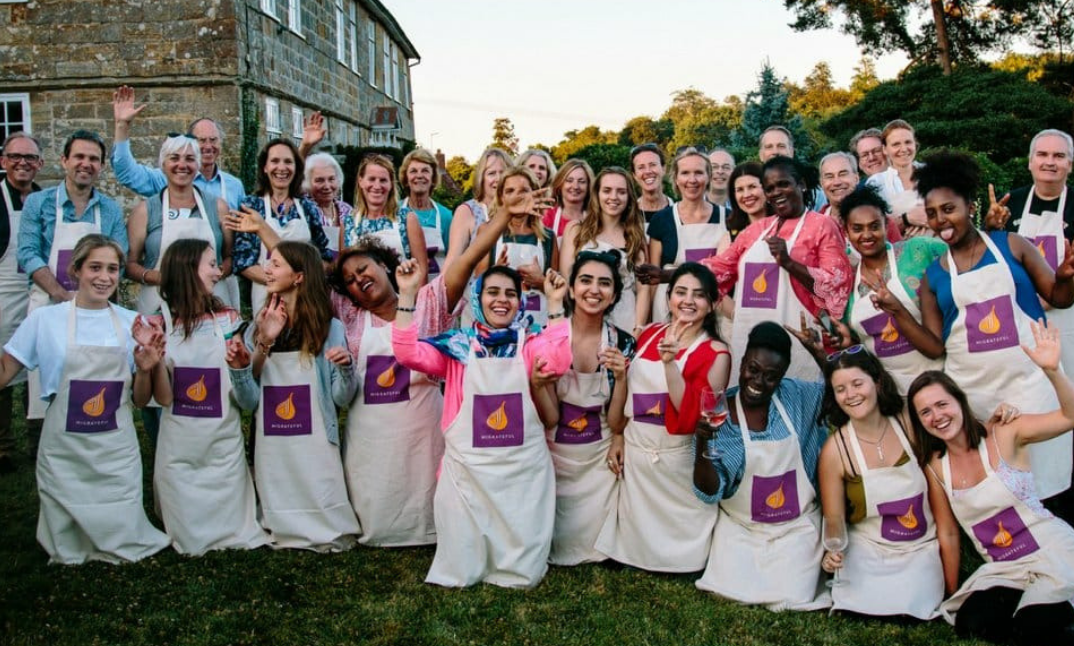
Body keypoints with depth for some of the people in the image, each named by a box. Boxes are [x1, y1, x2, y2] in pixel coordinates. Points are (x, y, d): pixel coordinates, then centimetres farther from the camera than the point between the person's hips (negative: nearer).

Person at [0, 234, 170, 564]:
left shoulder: (132, 323, 3)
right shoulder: (45, 319, -1)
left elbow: (140, 400, 6)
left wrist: (146, 368, -13)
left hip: (117, 453, 1)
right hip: (63, 453, -1)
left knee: (125, 549, 4)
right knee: (67, 553, 8)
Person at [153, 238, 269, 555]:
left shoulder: (228, 320, -1)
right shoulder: (162, 322, -2)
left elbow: (249, 403, -4)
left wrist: (240, 368, -22)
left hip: (224, 446, 1)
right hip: (178, 449, 0)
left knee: (235, 531, 3)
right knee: (189, 541, 8)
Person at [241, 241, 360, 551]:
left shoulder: (329, 328, -3)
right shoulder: (259, 326, 7)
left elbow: (342, 398, -4)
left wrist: (345, 367, -24)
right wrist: (262, 344, -11)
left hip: (314, 443, -3)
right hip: (270, 444, 3)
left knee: (327, 528, 2)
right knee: (279, 523, 11)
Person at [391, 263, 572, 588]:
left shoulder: (530, 345, 3)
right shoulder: (458, 344, 3)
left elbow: (558, 362, -20)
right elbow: (407, 352, -13)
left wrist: (555, 304, -21)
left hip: (524, 468, 0)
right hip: (468, 467, 0)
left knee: (523, 572, 8)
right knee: (460, 572, 8)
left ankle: (517, 569, 39)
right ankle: (467, 570, 39)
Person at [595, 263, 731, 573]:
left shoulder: (716, 353, -12)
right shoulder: (650, 333, 4)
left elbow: (695, 415, -24)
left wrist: (670, 362, -32)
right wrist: (618, 437, 8)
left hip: (677, 459, -4)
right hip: (634, 451, 5)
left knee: (678, 536, 9)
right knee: (636, 533, 15)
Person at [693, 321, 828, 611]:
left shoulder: (798, 396, -8)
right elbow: (709, 493, -15)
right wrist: (702, 445, -35)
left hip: (797, 526, 1)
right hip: (740, 527, 0)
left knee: (790, 600, -10)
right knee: (731, 591, -11)